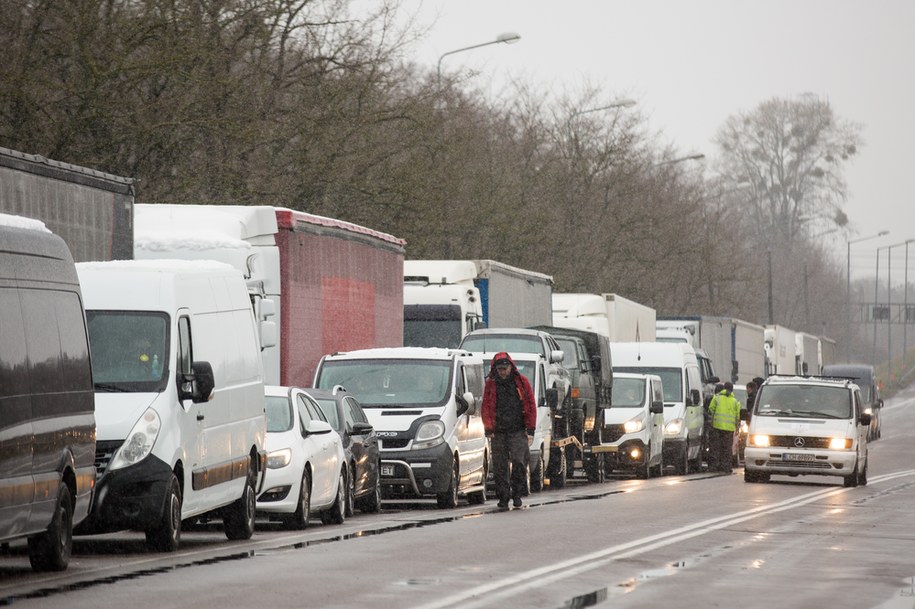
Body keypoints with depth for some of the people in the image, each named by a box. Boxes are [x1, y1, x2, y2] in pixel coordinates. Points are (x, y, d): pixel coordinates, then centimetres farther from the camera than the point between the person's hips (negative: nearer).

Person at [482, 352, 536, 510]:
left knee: (519, 461, -14)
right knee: (500, 467, 0)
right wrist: (488, 429, -1)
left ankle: (517, 494, 2)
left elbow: (531, 406, 6)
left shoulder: (521, 382, 5)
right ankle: (503, 498, 8)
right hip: (498, 432, 1)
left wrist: (530, 429, 0)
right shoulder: (491, 384, 8)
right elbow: (486, 408, 9)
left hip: (518, 431, -1)